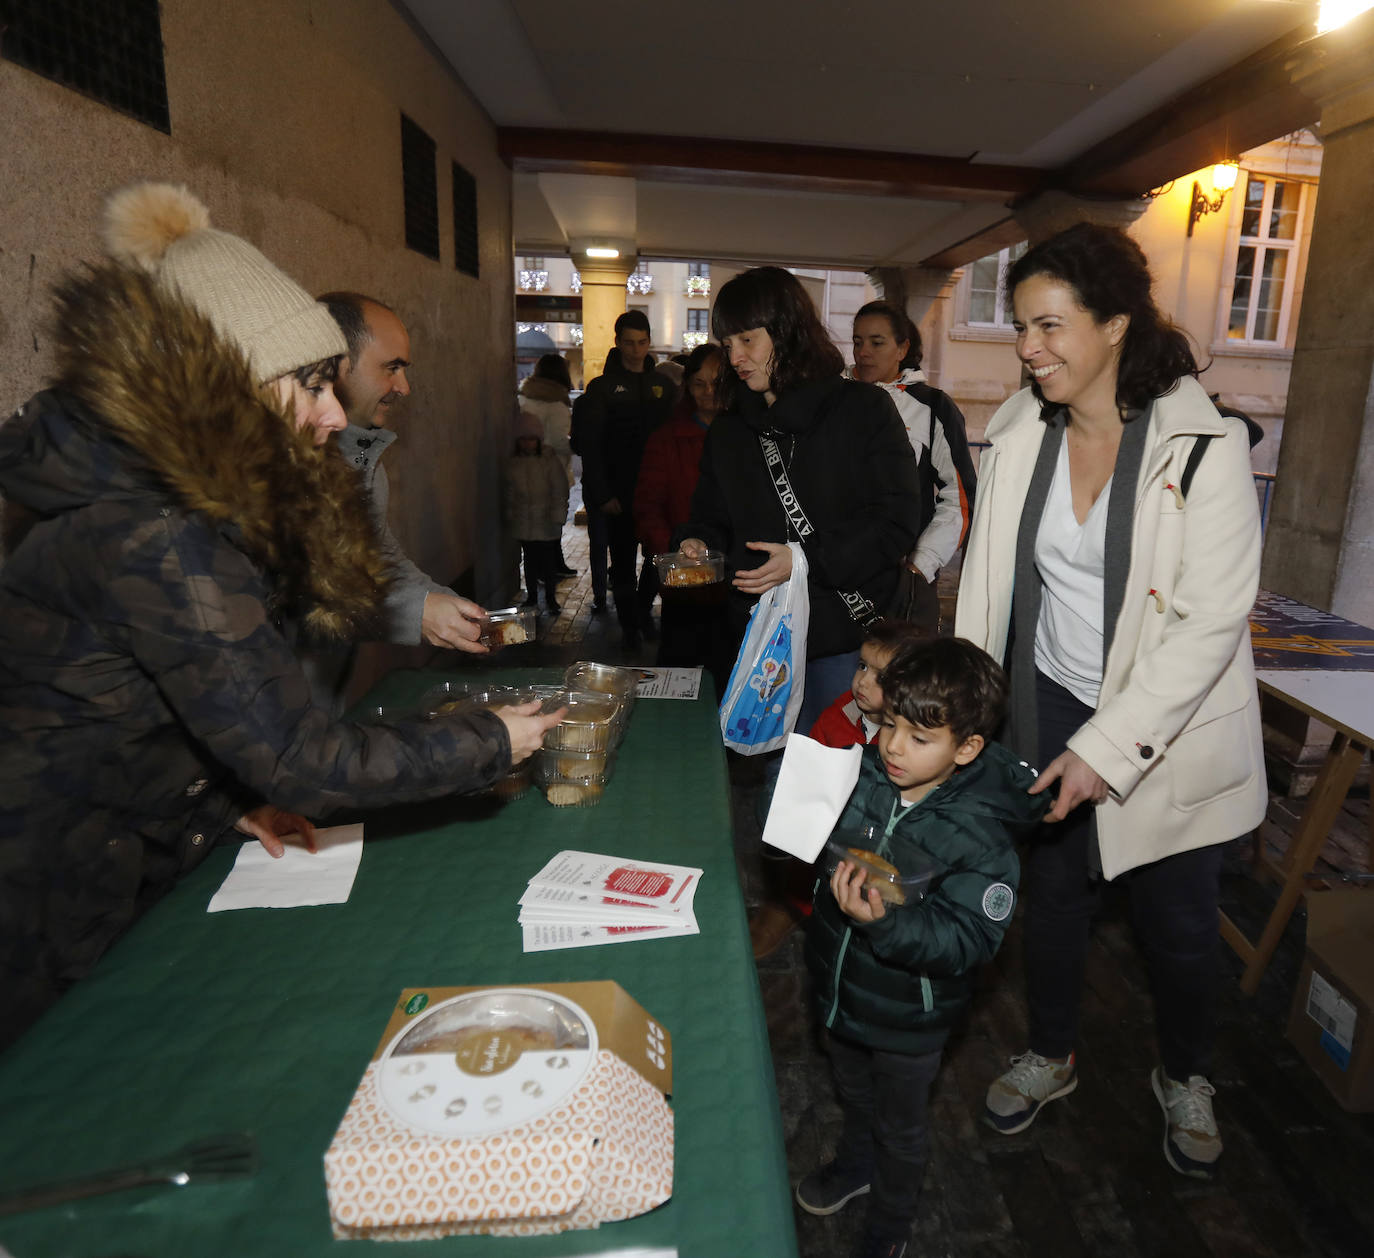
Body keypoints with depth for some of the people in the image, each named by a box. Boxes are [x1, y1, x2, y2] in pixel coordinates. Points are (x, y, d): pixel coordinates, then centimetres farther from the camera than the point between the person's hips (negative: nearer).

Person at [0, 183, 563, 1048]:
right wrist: (491, 743, -20)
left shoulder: (195, 502, -1)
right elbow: (303, 764, -30)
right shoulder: (153, 539, -31)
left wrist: (233, 799, -2)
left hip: (134, 880, 9)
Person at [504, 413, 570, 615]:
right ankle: (532, 596, 25)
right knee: (530, 560, 12)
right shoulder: (512, 463, 5)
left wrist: (557, 516, -9)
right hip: (523, 524, 3)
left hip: (546, 522, -3)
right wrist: (509, 517, 9)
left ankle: (551, 598, 15)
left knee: (549, 560, 2)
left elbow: (559, 490, -5)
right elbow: (510, 493, 11)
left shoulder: (549, 460, -5)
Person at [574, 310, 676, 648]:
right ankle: (630, 625, 17)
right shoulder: (602, 388, 0)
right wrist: (602, 495, -11)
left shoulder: (664, 385, 10)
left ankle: (642, 610, 30)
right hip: (619, 492, -3)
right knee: (623, 560, 3)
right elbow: (591, 446, -3)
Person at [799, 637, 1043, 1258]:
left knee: (900, 1124, 24)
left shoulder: (979, 833, -29)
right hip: (839, 987, 5)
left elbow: (968, 939, -31)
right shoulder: (861, 776, -16)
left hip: (906, 1017, -4)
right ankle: (854, 1165, 63)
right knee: (851, 1090, 33)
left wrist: (886, 920, -46)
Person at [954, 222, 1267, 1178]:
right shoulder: (1020, 436, -5)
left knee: (1179, 922, 14)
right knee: (1053, 892, 18)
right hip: (1052, 707, 4)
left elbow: (1212, 621, -20)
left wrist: (1108, 748, -23)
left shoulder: (1204, 444, -18)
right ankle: (1052, 1056, 45)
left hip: (1172, 728, -3)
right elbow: (987, 588, 0)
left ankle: (1186, 1079, 45)